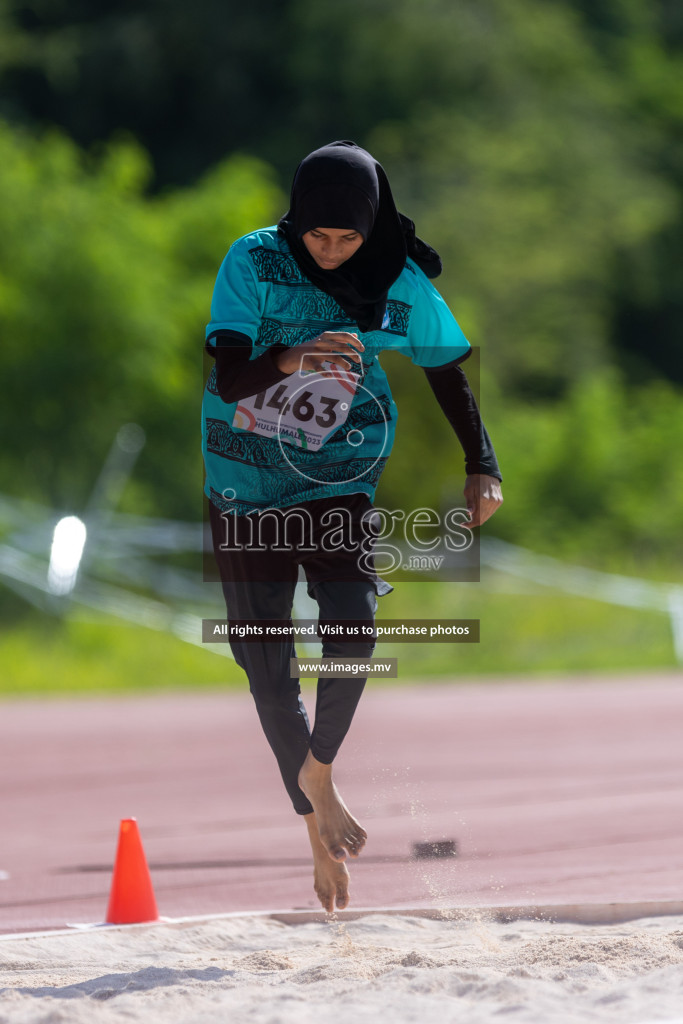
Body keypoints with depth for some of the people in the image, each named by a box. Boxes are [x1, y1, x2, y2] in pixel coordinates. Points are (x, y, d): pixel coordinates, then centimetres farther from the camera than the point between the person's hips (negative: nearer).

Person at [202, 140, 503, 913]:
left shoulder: (401, 282, -7)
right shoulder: (254, 262, -12)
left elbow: (449, 370, 9)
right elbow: (227, 373, -19)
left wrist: (481, 466, 6)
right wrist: (291, 359, -38)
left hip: (341, 482, 0)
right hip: (247, 487, 0)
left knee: (352, 625, -25)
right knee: (268, 668, 3)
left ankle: (319, 772, -2)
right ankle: (319, 824, 18)